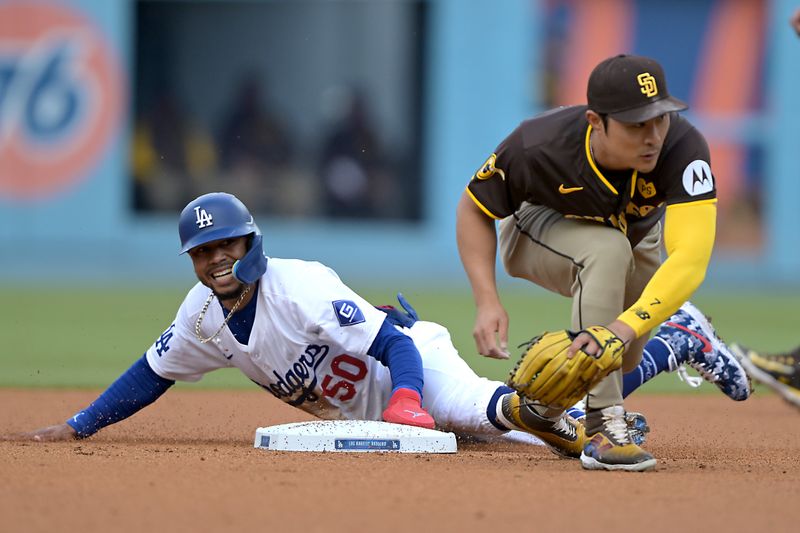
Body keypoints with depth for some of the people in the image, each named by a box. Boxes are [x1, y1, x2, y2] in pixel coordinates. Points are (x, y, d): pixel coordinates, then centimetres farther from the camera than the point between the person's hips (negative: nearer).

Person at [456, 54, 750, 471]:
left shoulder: (683, 147, -41)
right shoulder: (536, 148, -39)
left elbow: (691, 258, -52)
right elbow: (474, 209, -20)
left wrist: (626, 326, -66)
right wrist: (487, 302, -32)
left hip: (636, 239, 3)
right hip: (536, 229, -3)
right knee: (607, 248, -36)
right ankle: (603, 425, -35)